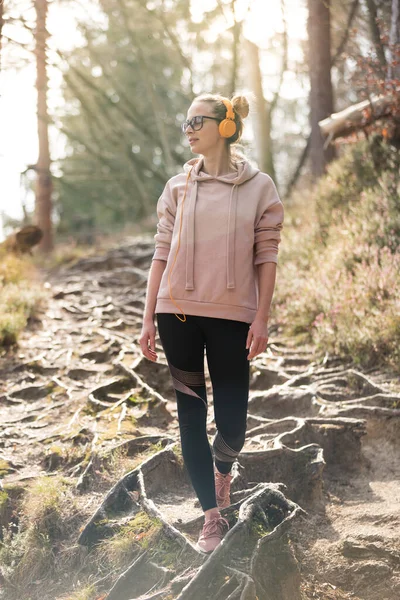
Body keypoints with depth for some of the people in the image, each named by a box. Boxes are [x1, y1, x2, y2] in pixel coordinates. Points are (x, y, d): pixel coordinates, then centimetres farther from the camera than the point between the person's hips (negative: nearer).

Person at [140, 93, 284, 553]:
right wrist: (149, 320, 2)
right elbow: (161, 253, 6)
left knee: (231, 422, 0)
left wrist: (261, 319, -6)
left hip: (232, 316, -2)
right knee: (191, 415, 2)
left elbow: (266, 257, 1)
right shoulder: (178, 187, 8)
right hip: (179, 312, 2)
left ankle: (222, 465, 36)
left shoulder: (259, 187, 3)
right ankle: (212, 517, 13)